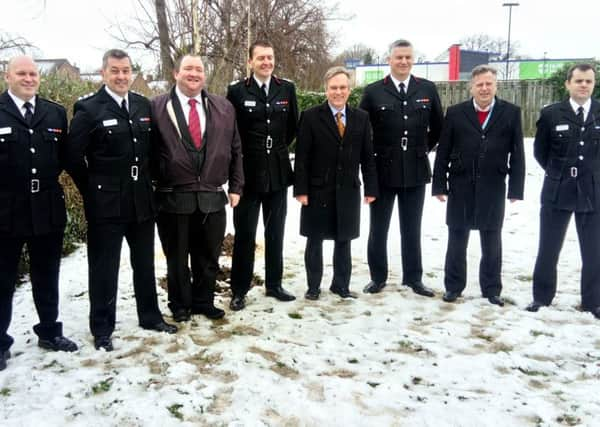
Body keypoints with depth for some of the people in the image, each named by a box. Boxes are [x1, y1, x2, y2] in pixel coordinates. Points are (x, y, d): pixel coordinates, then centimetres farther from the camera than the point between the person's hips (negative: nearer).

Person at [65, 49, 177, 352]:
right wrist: (93, 191, -4)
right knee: (104, 268, 6)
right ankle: (102, 329, 20)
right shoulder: (88, 109, -9)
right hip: (106, 204, -5)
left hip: (142, 201, 5)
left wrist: (148, 182, 11)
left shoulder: (144, 105, 6)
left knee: (145, 264, 17)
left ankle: (150, 316, 33)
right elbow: (73, 158, -9)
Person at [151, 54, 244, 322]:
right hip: (173, 198, -3)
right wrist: (152, 186, -2)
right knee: (177, 257, 11)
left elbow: (235, 150, 11)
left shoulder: (223, 108, 9)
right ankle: (180, 305, 29)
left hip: (212, 197, 3)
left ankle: (204, 302, 32)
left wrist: (235, 186, 8)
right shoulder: (157, 107, -2)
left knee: (208, 257, 14)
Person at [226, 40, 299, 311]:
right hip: (248, 173, -3)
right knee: (244, 234, 3)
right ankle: (239, 290, 14)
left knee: (275, 233, 12)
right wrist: (246, 154, 2)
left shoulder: (287, 89, 4)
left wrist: (279, 149, 12)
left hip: (278, 172, 3)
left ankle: (274, 284, 25)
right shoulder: (237, 91, -5)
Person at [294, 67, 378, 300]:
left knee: (344, 240, 11)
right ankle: (313, 286, 21)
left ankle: (341, 284, 24)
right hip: (318, 190, -2)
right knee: (315, 240, 8)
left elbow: (367, 157, 6)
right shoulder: (311, 116, -4)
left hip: (348, 190, 2)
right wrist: (301, 189, -11)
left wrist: (371, 188, 2)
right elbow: (302, 157, -6)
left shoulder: (361, 118, 5)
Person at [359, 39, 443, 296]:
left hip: (415, 171, 1)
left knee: (412, 229, 11)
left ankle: (413, 278, 22)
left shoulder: (427, 89, 4)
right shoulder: (373, 91, -2)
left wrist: (425, 149, 12)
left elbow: (438, 126, 14)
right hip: (383, 170, -1)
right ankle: (378, 277, 21)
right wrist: (373, 155, 2)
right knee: (378, 228, 8)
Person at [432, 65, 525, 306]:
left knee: (492, 242, 9)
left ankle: (491, 289, 22)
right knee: (457, 240, 8)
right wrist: (439, 185, -4)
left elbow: (517, 154, 0)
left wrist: (515, 189, -5)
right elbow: (443, 153, 1)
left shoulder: (511, 113, 2)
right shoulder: (455, 113, 2)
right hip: (461, 187, 0)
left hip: (493, 189, 0)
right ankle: (453, 286, 21)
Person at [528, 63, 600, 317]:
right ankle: (542, 296, 20)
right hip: (557, 192, 0)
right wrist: (558, 173, 9)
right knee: (548, 249, 7)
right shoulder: (551, 114, -2)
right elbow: (540, 151, 8)